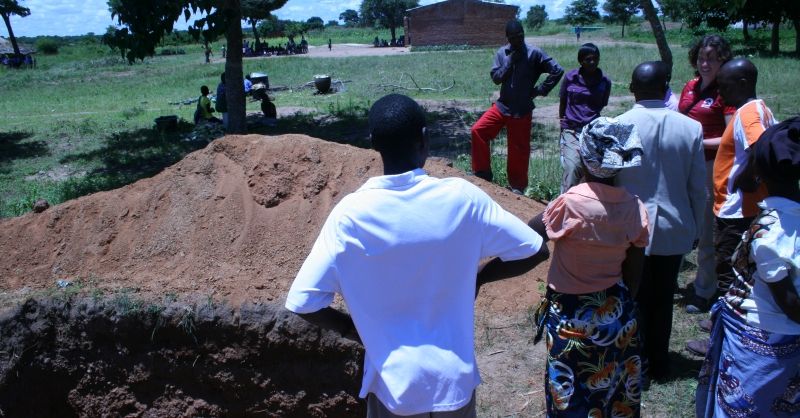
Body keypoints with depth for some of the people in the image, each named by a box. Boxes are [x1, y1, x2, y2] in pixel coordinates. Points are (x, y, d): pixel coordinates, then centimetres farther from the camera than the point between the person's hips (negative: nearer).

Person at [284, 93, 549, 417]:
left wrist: (352, 327, 1)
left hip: (393, 381, -1)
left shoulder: (350, 214, -17)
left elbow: (302, 302, -16)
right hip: (454, 376, 1)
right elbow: (534, 251, -6)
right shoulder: (462, 197, -15)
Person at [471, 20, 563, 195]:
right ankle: (483, 173, 6)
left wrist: (540, 90, -9)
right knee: (478, 130, -9)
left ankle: (517, 186, 21)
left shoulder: (534, 53, -10)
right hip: (502, 105, 4)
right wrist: (509, 62, -16)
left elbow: (557, 71, -11)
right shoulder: (502, 53, 2)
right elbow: (495, 77, -4)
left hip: (522, 110, -4)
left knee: (518, 150, 3)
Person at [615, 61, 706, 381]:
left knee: (634, 298, 12)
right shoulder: (691, 128, -6)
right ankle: (658, 363, 31)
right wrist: (695, 228, 13)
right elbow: (698, 188, 0)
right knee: (662, 299, 16)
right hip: (674, 229, 2)